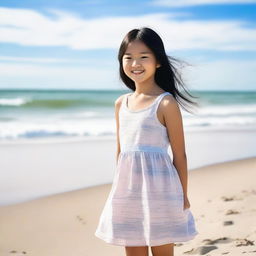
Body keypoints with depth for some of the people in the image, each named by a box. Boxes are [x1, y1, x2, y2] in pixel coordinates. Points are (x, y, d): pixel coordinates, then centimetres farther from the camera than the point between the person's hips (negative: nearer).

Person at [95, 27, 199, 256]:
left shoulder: (166, 103, -9)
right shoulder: (121, 103, 9)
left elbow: (179, 154, -6)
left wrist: (183, 196, -4)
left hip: (158, 188, -5)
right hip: (127, 190, 6)